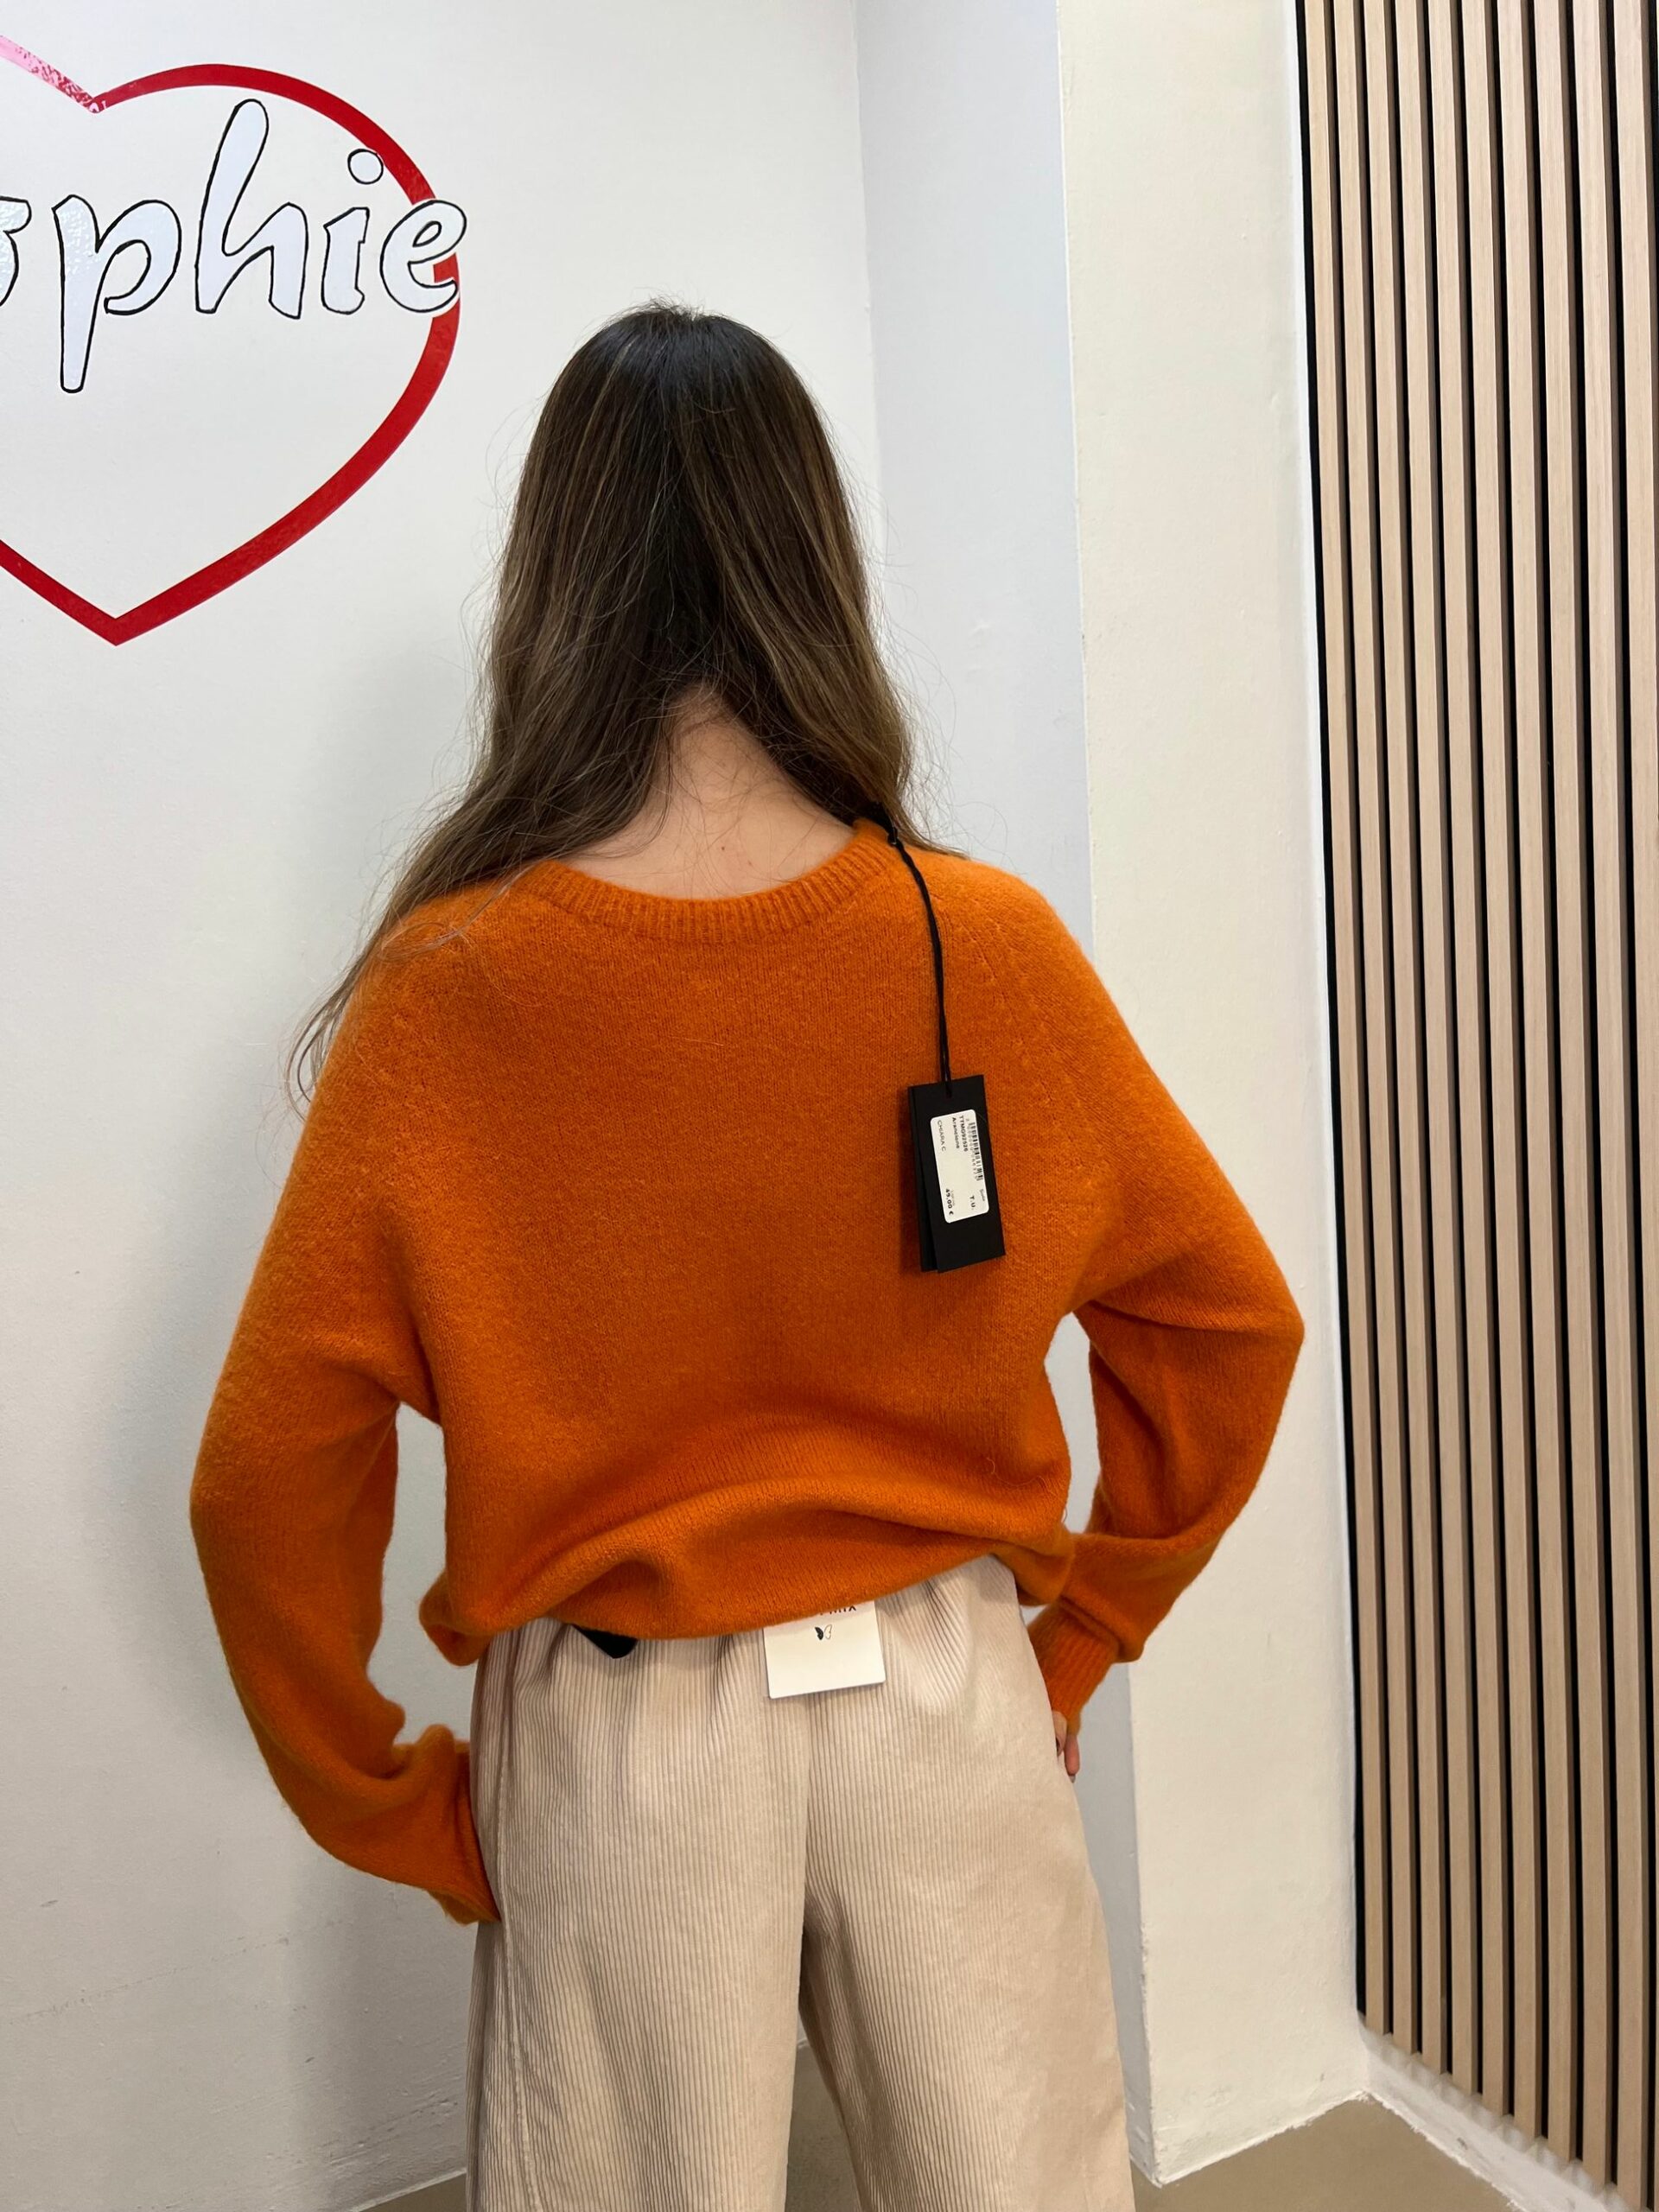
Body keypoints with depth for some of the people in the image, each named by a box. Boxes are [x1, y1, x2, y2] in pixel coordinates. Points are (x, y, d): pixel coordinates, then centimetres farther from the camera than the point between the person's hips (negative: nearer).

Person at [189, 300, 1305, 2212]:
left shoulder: (446, 994, -16)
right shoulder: (991, 945, -13)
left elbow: (268, 1480, -12)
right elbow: (1226, 1325, -3)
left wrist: (393, 1808, 2)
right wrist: (1072, 1634, 8)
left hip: (616, 1744, -1)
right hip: (950, 1698, 2)